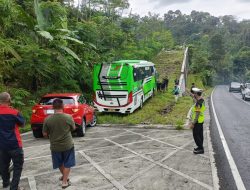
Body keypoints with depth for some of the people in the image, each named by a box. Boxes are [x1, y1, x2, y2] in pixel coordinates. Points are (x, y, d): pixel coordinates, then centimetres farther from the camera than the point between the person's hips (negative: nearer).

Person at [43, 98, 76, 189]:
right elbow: (73, 128, 1)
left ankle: (64, 176, 43)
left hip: (55, 146, 2)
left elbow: (45, 134, -6)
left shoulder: (48, 119, -15)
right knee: (67, 164, 17)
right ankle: (65, 181, 19)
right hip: (68, 145, -2)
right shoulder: (68, 117, -17)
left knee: (60, 163, 25)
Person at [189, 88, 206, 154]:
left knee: (196, 135, 0)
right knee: (200, 134, 18)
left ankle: (201, 149, 6)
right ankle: (200, 147, 29)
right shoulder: (202, 100, 2)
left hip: (197, 121, -10)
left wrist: (192, 123, -23)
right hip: (201, 120, 10)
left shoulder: (198, 103, -26)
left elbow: (197, 114, -26)